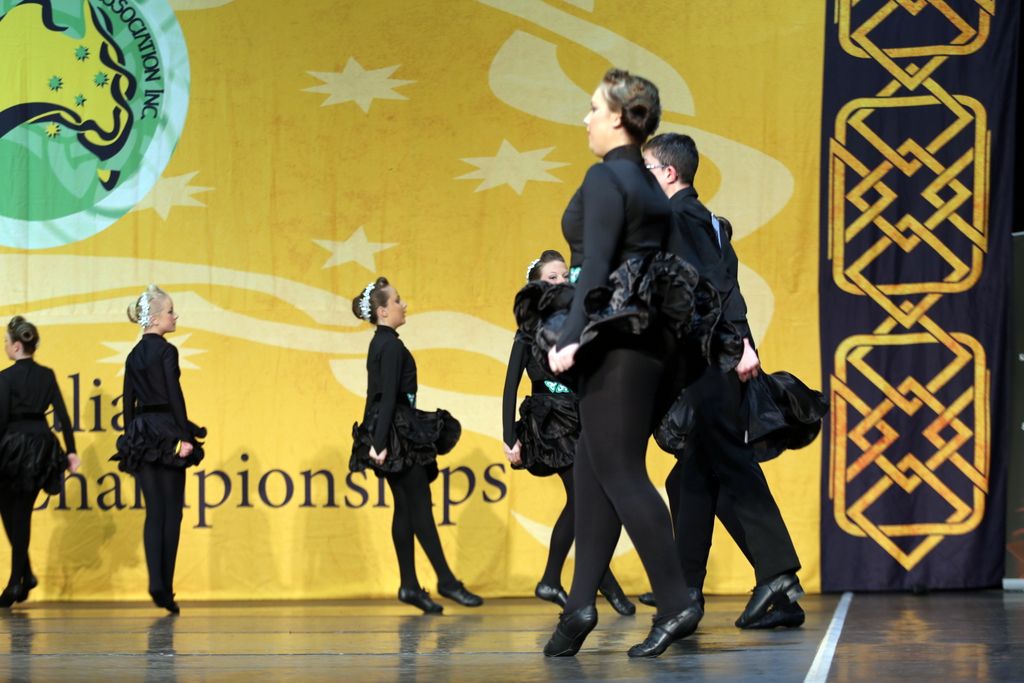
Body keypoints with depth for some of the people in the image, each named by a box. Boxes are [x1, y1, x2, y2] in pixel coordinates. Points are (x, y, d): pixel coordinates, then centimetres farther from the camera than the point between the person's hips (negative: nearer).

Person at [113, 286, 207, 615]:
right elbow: (175, 396, -15)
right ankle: (165, 588, -3)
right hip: (166, 433, -6)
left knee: (154, 511, 6)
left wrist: (132, 439, 16)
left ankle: (156, 581, -7)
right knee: (171, 512, -1)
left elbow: (128, 402, 12)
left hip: (140, 438, 6)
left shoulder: (134, 355, 12)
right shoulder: (166, 351, -9)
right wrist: (185, 437, -15)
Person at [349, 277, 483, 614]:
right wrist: (380, 443, -24)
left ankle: (410, 586, 7)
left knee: (406, 509, 8)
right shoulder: (391, 346, -14)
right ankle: (446, 581, -4)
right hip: (397, 436, -10)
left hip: (397, 436, 10)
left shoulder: (381, 344, 15)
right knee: (419, 507, -6)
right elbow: (389, 397, -19)